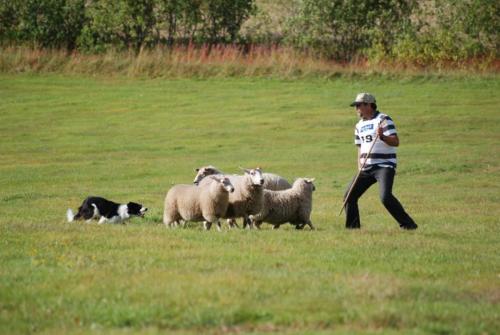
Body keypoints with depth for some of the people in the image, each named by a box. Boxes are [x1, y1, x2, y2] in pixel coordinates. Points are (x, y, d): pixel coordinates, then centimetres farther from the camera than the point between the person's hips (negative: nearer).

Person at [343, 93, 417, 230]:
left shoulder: (383, 120, -7)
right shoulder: (359, 126, 16)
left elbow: (395, 142, -16)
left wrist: (382, 137, -34)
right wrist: (360, 169, 13)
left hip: (384, 166, -8)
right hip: (366, 169, 8)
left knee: (385, 197, -25)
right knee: (349, 196, 4)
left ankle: (408, 224, -17)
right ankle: (352, 227, 18)